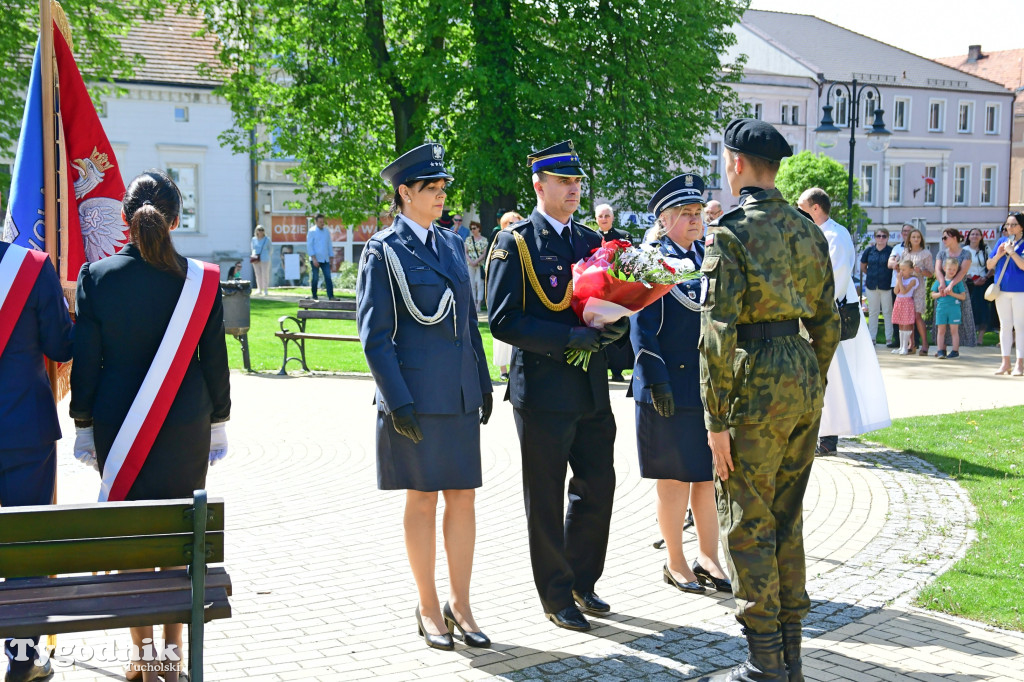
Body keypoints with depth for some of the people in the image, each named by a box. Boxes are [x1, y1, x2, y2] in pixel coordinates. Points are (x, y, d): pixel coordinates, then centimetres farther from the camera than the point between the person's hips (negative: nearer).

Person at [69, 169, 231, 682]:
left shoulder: (97, 276, -6)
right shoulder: (201, 280, -5)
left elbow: (84, 361, -2)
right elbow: (215, 360, 0)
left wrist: (83, 426, 7)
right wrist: (218, 423, 11)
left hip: (118, 427, 0)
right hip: (186, 428, 0)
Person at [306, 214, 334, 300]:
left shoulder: (327, 231, 13)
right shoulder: (312, 231, -2)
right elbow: (309, 246, -6)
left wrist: (330, 258, 13)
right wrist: (314, 259, -14)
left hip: (325, 259, 4)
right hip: (316, 259, -4)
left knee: (328, 278, -5)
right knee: (315, 278, 0)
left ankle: (331, 296, -9)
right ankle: (314, 297, 8)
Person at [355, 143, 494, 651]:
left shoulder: (452, 244, 13)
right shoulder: (384, 250, -5)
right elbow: (374, 335, -9)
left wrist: (483, 383, 14)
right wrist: (398, 401, -15)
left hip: (460, 394, 6)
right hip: (416, 395, -6)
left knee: (463, 495, 7)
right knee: (422, 498, 4)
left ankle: (460, 604, 18)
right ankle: (429, 610, 16)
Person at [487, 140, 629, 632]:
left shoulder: (591, 241, 13)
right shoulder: (514, 243, -6)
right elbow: (502, 320, -14)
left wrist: (615, 326, -7)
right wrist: (569, 337, -21)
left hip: (592, 389, 6)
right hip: (543, 390, -6)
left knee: (598, 485, 12)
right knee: (546, 498, 4)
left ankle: (581, 582, 30)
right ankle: (556, 597, 17)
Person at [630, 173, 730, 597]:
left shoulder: (710, 254, 12)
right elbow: (642, 327, -10)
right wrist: (658, 381, -17)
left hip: (713, 383, 5)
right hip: (671, 387, -5)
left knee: (710, 474, 10)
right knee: (674, 478, 4)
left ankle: (707, 556, 22)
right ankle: (675, 563, 16)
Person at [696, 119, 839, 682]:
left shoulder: (729, 232, -12)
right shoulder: (808, 231, 10)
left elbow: (718, 333, -17)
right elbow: (827, 323, 13)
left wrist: (716, 420, -13)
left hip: (756, 384, -7)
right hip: (804, 379, 7)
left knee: (747, 524, 2)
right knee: (787, 518, 16)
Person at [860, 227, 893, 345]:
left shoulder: (891, 251, -3)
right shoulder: (869, 250, 6)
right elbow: (863, 267, 17)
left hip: (886, 286, -3)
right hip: (871, 285, 3)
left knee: (888, 312, 0)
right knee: (873, 312, 9)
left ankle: (889, 338, 4)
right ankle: (872, 338, 14)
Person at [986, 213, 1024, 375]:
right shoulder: (1001, 241, 9)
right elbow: (989, 266, 10)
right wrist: (998, 255, -7)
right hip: (1002, 290, 5)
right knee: (1005, 325, 8)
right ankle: (1005, 363, 14)